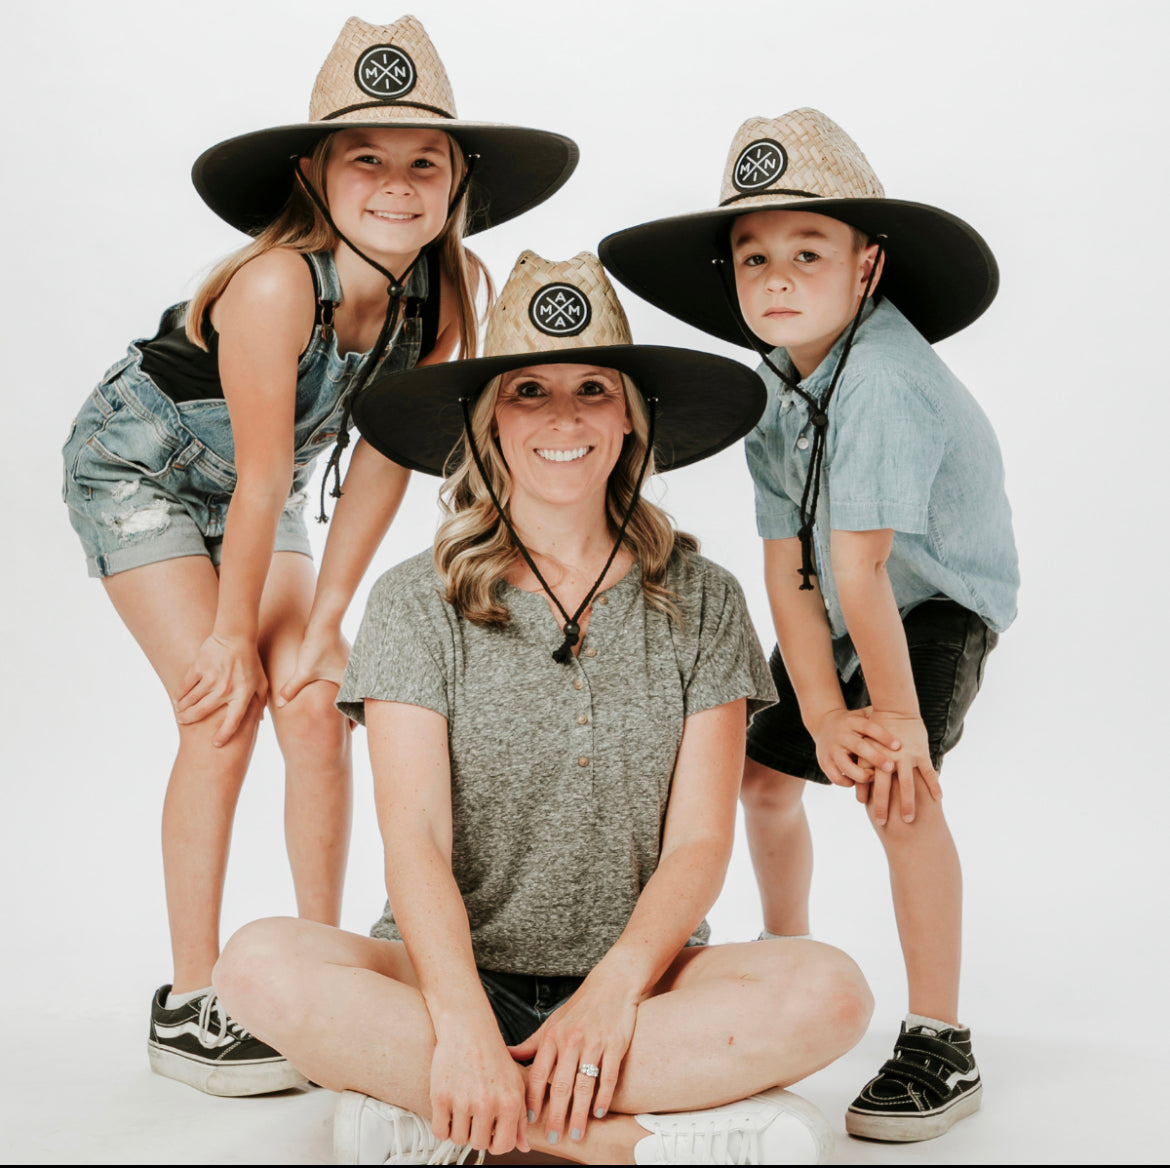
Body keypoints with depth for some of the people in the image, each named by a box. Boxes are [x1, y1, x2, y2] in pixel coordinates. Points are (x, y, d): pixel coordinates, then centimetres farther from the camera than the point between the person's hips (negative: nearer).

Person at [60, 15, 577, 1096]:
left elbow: (386, 454, -12)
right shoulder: (279, 283, -36)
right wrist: (235, 634, -17)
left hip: (254, 494, 6)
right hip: (139, 469, -5)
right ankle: (189, 1005, -4)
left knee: (315, 708, -4)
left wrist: (324, 620, -9)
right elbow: (262, 480, -28)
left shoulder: (446, 288, -19)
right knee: (223, 712, -14)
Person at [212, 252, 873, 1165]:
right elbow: (414, 837, -10)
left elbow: (701, 841, -2)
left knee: (829, 991, -28)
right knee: (263, 966, -29)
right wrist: (462, 1022, -26)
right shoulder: (419, 605, 0)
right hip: (453, 975, -1)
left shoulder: (700, 602, 4)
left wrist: (613, 989, -19)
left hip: (638, 977, 1)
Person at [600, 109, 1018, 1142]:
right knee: (766, 775, 10)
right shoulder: (771, 386, -10)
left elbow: (860, 573, -31)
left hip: (942, 599, -7)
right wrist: (825, 712, -24)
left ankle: (941, 1047, -14)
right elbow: (790, 568, -15)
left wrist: (897, 715, -27)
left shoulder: (885, 381, -33)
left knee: (898, 783, -26)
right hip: (836, 616, 8)